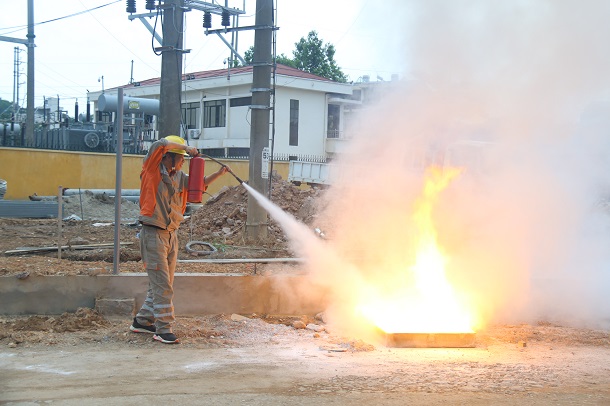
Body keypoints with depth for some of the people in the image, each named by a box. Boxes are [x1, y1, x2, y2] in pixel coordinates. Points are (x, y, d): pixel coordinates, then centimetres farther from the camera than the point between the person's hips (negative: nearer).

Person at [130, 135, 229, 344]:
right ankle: (163, 329, -5)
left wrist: (219, 173, 9)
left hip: (171, 235, 8)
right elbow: (161, 144, -22)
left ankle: (142, 321, 26)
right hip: (153, 233, -8)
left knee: (162, 283, 13)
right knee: (161, 284, -9)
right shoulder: (153, 170, -8)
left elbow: (199, 183, 23)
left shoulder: (179, 177, 12)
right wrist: (187, 148, -14)